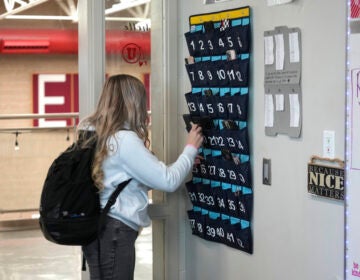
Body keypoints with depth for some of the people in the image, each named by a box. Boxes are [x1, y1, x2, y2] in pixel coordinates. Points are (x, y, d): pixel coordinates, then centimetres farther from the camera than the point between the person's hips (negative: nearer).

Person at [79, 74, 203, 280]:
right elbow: (169, 181, -14)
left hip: (96, 227, 9)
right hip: (114, 231, -9)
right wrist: (191, 148, 2)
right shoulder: (124, 139, -18)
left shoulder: (91, 132, 10)